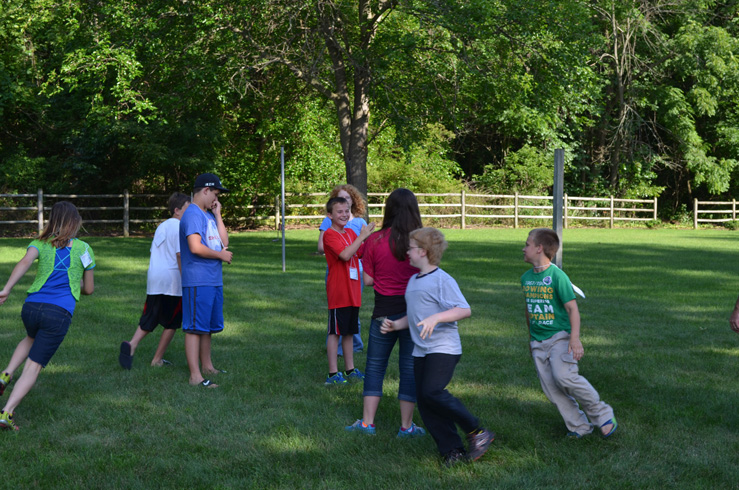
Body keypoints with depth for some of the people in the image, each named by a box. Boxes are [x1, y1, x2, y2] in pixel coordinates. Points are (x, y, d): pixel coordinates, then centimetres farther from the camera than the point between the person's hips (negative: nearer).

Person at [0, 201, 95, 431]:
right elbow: (89, 289, 15)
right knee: (33, 367, 0)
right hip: (59, 313, -3)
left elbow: (25, 261, -12)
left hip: (31, 307, 3)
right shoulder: (83, 248, 10)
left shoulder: (41, 243, 11)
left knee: (32, 339, 37)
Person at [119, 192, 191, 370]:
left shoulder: (161, 226, 18)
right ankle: (157, 360, 10)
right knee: (171, 323, 6)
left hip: (153, 279, 7)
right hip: (171, 281, -7)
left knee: (149, 320, 10)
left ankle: (132, 344, -14)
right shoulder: (179, 227, -9)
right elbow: (180, 256, -17)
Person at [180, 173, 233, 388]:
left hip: (213, 280, 10)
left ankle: (207, 366, 31)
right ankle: (195, 376, -7)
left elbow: (224, 241, 13)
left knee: (207, 326, 19)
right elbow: (196, 247, -24)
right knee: (195, 327, -7)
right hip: (197, 281, -10)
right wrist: (221, 255, -11)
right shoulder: (193, 215, -13)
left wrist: (218, 215, 8)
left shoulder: (209, 215, 17)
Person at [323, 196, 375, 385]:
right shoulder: (330, 234, -12)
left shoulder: (351, 233, 13)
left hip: (353, 291, 7)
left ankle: (350, 369, 23)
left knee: (349, 331, 15)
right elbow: (345, 255, -25)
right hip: (338, 291, -7)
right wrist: (362, 237, -23)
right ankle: (333, 373, 3)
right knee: (335, 332, -2)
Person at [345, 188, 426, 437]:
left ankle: (367, 422, 15)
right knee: (410, 367, 9)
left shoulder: (375, 240, -7)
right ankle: (406, 426, 14)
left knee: (375, 365, 13)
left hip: (384, 310, 0)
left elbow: (367, 280, -3)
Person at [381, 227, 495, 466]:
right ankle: (452, 450, 9)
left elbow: (464, 310, -19)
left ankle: (477, 432, -10)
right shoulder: (413, 281, 17)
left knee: (432, 393, -23)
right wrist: (395, 325, 11)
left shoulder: (442, 280, -10)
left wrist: (436, 318, -30)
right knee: (424, 402, 3)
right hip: (421, 351, 9)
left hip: (443, 348, -9)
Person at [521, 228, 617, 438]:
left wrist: (575, 338, -23)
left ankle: (602, 414, -6)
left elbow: (572, 308, -13)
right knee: (551, 387, 0)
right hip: (538, 342, 7)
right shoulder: (526, 277, 9)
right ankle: (579, 427, 10)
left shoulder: (557, 276, -12)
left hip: (560, 336, -7)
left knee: (564, 376, -24)